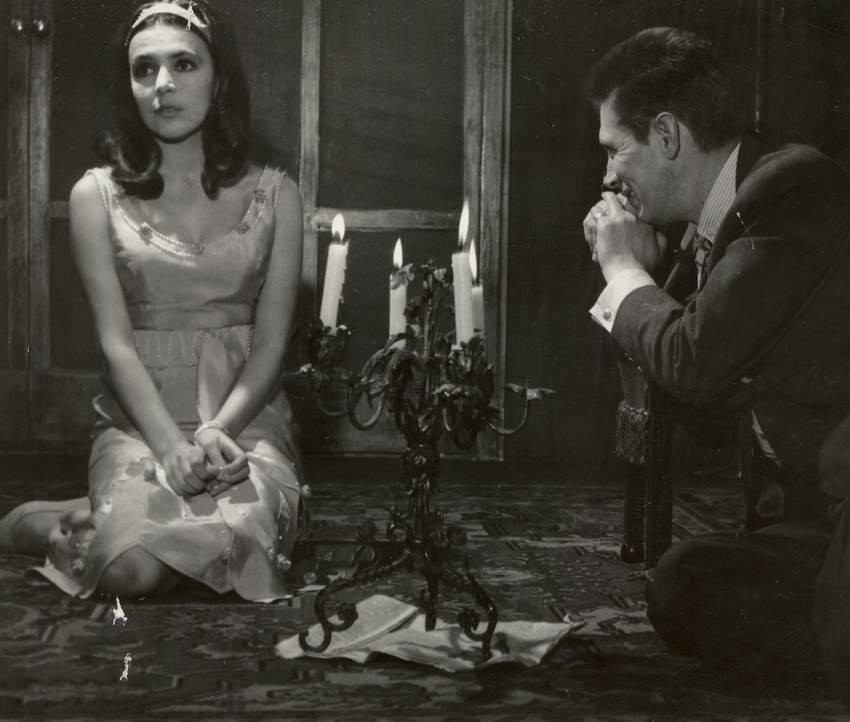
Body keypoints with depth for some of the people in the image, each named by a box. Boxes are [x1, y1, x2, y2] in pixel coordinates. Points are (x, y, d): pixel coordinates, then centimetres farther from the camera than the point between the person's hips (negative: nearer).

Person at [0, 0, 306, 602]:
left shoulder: (273, 193, 5)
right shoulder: (97, 195, 3)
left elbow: (271, 342, 0)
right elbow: (115, 343, -5)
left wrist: (217, 431, -16)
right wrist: (172, 446, -19)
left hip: (246, 415, 1)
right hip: (139, 420, -1)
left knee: (242, 534, -33)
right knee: (134, 567, -29)